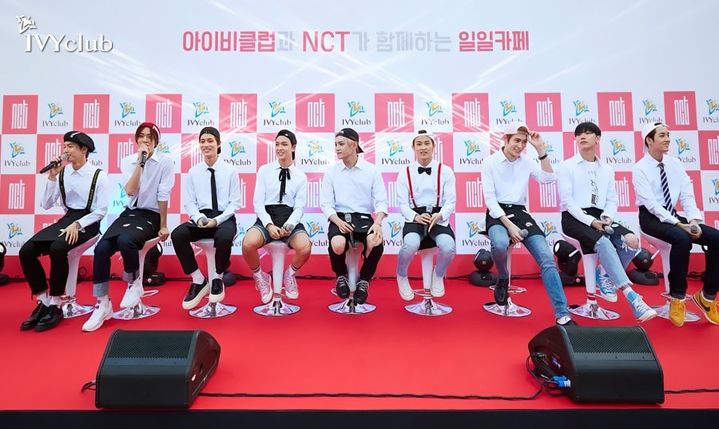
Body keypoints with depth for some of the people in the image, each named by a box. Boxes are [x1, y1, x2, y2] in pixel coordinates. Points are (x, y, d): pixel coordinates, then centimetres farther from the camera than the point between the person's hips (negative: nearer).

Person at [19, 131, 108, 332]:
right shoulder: (62, 173, 7)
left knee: (57, 249, -32)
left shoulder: (98, 175, -6)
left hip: (87, 222, -6)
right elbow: (46, 205, 5)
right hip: (66, 219, 6)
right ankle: (43, 302, 1)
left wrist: (77, 225, -21)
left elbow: (101, 211, -9)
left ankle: (55, 306, -16)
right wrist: (52, 177, -3)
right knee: (26, 251, -13)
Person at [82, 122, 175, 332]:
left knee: (125, 241, -33)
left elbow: (163, 196, -8)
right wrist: (140, 162, -11)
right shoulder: (127, 161, 8)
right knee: (101, 248, -18)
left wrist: (163, 226, -8)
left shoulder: (165, 162, -4)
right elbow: (130, 191, -9)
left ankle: (134, 283, -3)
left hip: (151, 215, -4)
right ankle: (102, 304, -4)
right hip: (129, 212, 5)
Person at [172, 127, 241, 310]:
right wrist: (199, 218, -14)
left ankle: (216, 279, -6)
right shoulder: (193, 172, 10)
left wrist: (217, 220, -15)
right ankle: (198, 280, -9)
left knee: (224, 237, -37)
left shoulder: (230, 171, 3)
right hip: (201, 218, 3)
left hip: (224, 218, -3)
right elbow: (189, 202, 8)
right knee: (177, 234, -27)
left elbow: (235, 202, -1)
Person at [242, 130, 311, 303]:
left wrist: (289, 226, -18)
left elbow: (299, 207, 1)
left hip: (290, 219, 0)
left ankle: (290, 274, 9)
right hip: (267, 218, 0)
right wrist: (269, 225, -15)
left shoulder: (300, 176, 8)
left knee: (305, 248, -30)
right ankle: (260, 276, 6)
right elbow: (258, 202, 1)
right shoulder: (264, 170, 8)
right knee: (248, 244, -31)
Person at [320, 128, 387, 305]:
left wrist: (377, 223, -19)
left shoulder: (371, 170, 5)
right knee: (337, 245, -34)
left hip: (364, 218, 0)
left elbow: (381, 201, 0)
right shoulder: (331, 171, 7)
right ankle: (341, 276, 4)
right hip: (339, 218, 0)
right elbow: (326, 203, 1)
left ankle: (364, 281, -1)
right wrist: (338, 221, -17)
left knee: (376, 243, -33)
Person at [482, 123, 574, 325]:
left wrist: (540, 149, -7)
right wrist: (508, 225, -18)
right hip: (497, 214, -4)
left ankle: (563, 315, -10)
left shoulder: (527, 162, 12)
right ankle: (503, 279, -4)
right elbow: (489, 198, -9)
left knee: (547, 258, -15)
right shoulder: (490, 162, -1)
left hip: (520, 213, 4)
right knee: (500, 243, -38)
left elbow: (549, 178, -5)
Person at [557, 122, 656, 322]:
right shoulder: (566, 166, 2)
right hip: (574, 218, -5)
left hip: (600, 218, 5)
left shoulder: (606, 169, 18)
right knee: (604, 242, -33)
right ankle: (631, 296, -31)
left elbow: (612, 200, 13)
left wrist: (607, 217, -9)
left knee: (632, 240, -23)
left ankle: (605, 275, 1)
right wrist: (590, 221, -17)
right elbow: (567, 201, -8)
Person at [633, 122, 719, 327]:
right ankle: (677, 297, -15)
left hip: (673, 215, 7)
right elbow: (651, 204, -18)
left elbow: (687, 195, 4)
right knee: (682, 239, -32)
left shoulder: (675, 163, 9)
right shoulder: (640, 169, -10)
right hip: (651, 217, -6)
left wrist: (694, 220, -13)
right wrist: (678, 224, -23)